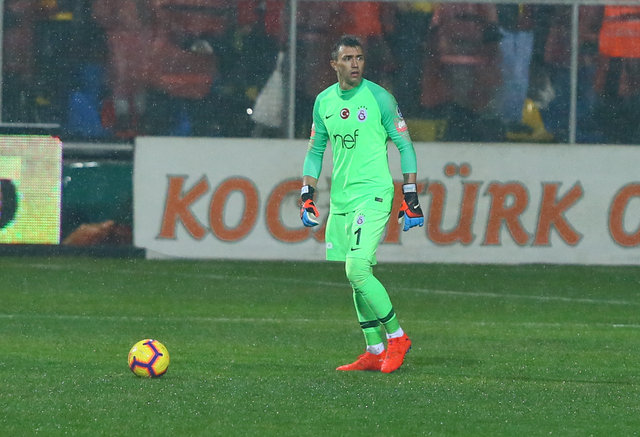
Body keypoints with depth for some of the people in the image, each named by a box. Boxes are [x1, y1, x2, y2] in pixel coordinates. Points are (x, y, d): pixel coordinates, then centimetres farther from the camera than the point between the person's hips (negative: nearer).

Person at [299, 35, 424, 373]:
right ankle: (375, 352, 14)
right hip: (340, 199, 6)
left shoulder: (379, 98, -6)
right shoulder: (324, 101, 10)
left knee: (357, 270, -18)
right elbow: (315, 151, 20)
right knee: (355, 275, 7)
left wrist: (411, 197, -5)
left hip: (373, 194, -6)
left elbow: (405, 145, -1)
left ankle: (396, 337, -4)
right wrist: (306, 195, 11)